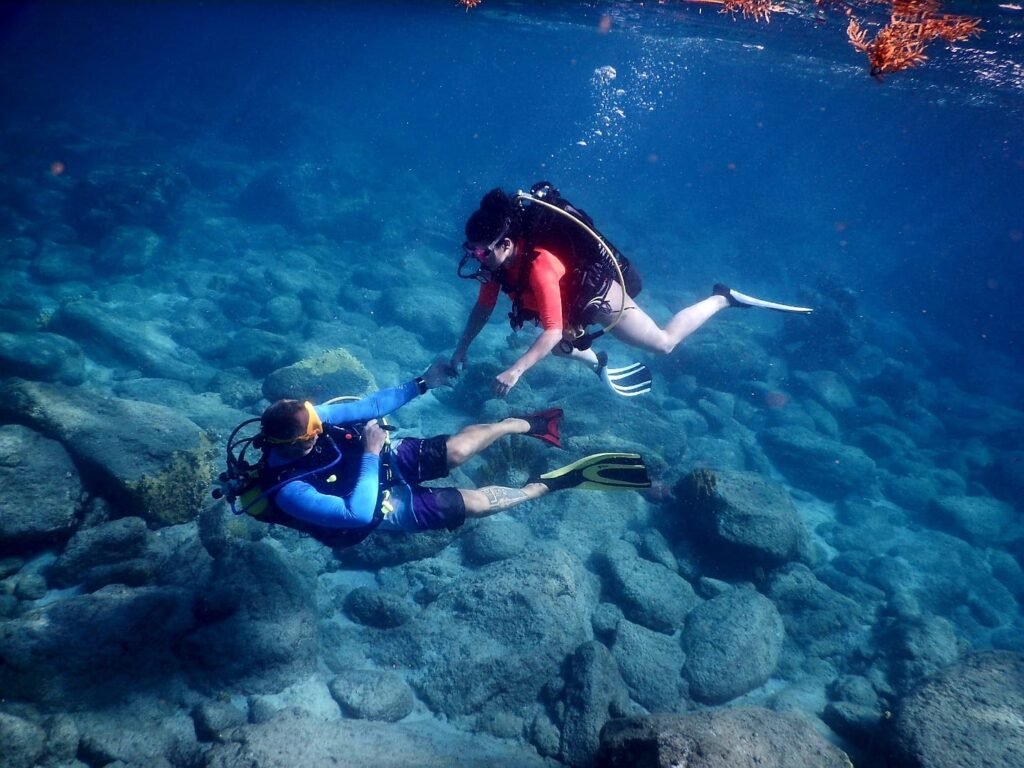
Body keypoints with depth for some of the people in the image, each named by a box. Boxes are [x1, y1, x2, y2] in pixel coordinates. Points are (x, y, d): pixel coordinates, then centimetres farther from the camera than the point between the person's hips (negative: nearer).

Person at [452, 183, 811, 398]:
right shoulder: (498, 258, -15)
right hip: (575, 298, 8)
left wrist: (515, 371, -49)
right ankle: (598, 362, 38)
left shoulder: (538, 265, -39)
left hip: (599, 294, -8)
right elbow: (484, 307, -2)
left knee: (664, 342, 6)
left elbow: (553, 332, -41)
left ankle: (723, 298, 22)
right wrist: (461, 349, -3)